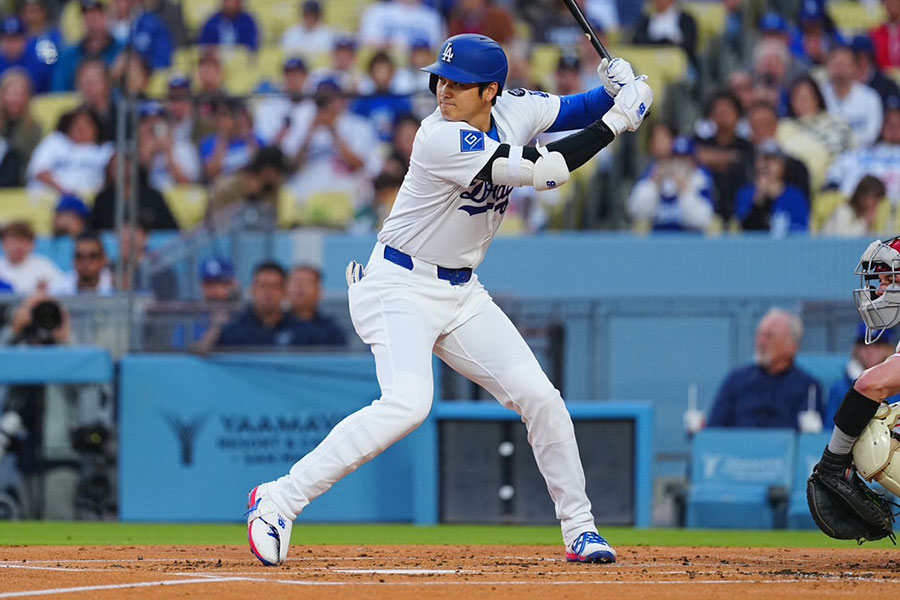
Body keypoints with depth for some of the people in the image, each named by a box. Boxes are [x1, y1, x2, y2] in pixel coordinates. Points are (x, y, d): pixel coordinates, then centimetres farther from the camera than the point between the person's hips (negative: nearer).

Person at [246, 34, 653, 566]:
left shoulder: (513, 110, -2)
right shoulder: (443, 140, -25)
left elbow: (581, 110, 11)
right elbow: (545, 171, -28)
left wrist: (623, 92, -11)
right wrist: (614, 122, -23)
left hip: (462, 292, 8)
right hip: (401, 286, -7)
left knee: (540, 397, 2)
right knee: (407, 403, -27)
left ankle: (580, 528, 16)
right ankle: (280, 501, -21)